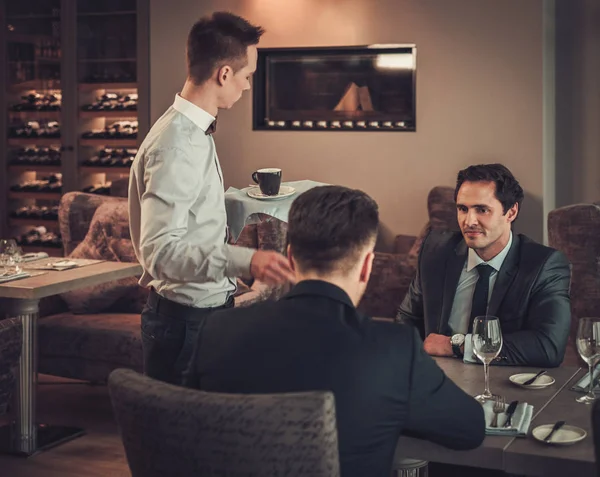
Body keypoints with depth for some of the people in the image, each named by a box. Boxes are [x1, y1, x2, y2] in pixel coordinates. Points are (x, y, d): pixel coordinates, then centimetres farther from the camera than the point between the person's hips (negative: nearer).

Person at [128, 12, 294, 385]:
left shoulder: (196, 131, 9)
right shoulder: (176, 145, -22)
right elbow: (159, 251, -30)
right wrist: (245, 261, -40)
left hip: (209, 307, 10)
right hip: (185, 319, -10)